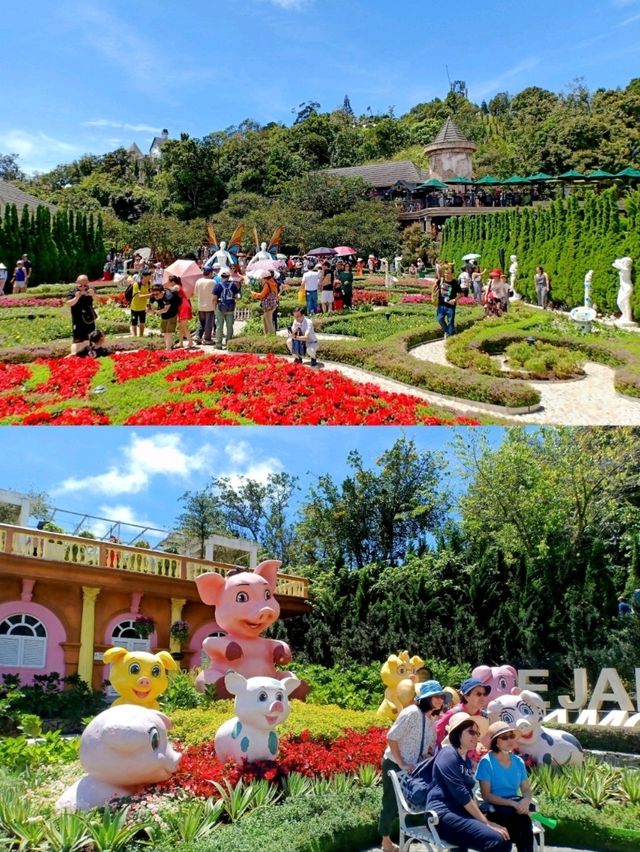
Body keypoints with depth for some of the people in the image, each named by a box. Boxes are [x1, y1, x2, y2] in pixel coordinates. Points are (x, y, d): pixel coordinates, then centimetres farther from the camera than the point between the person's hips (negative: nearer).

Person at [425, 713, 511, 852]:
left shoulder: (467, 760, 20)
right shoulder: (448, 754, -9)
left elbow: (469, 794, 16)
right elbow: (461, 794, -16)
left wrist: (485, 820, 0)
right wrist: (486, 822, -14)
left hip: (461, 813, 9)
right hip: (443, 814, -9)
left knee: (504, 840, -9)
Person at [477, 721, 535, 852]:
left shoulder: (518, 762, 10)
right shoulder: (486, 762, -7)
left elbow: (526, 790, 10)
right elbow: (486, 795, -12)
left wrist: (525, 801, -15)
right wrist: (513, 803, -22)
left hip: (516, 807, 4)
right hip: (494, 809, -4)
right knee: (523, 819, -33)